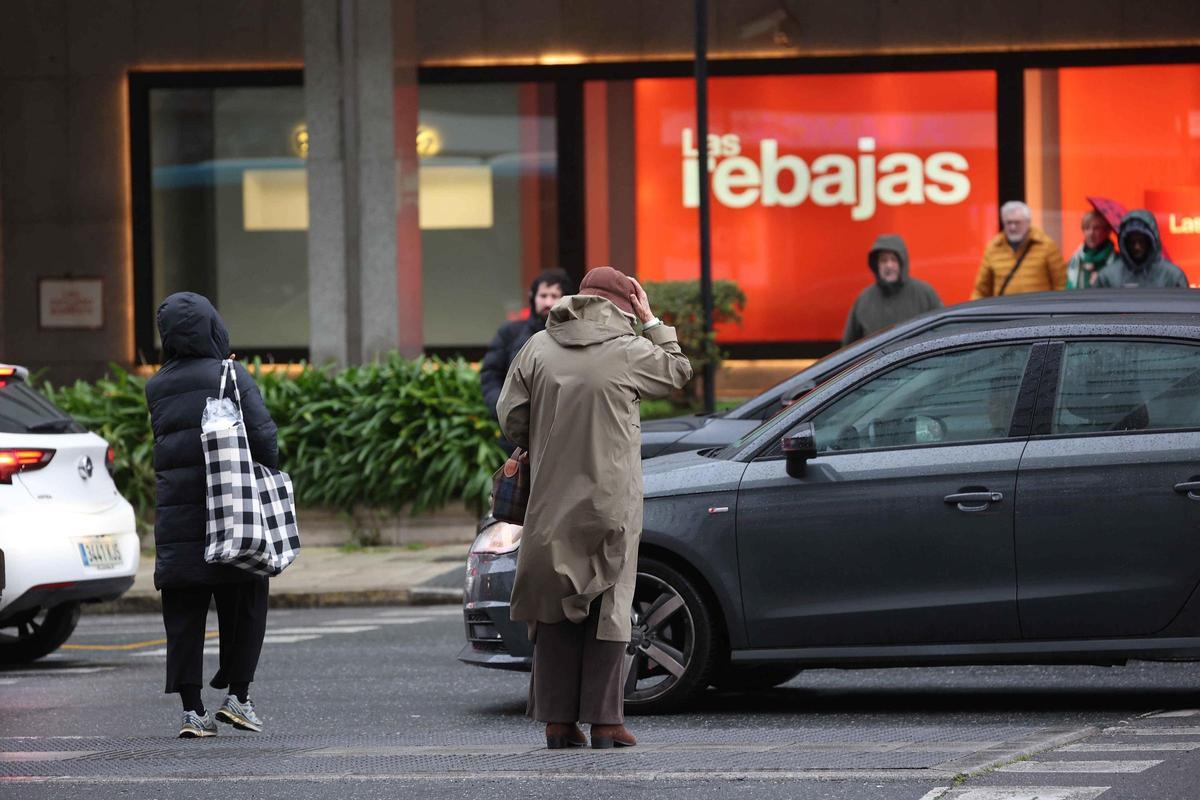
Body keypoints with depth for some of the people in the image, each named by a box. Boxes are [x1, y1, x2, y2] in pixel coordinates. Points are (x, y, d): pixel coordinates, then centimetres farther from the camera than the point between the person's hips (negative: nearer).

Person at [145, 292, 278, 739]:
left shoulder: (157, 388, 8)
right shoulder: (232, 377, -6)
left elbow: (164, 440, 13)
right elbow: (263, 434, -9)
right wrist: (267, 480, 3)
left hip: (175, 517, 3)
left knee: (184, 617, 5)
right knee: (243, 608, 11)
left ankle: (192, 710, 2)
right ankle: (238, 696, 8)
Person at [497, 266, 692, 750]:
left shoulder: (539, 348, 2)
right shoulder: (629, 351, -6)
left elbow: (511, 416, 3)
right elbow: (678, 372, 12)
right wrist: (652, 322, 17)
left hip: (551, 502, 3)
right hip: (610, 502, -3)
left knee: (555, 609, 9)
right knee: (608, 608, 2)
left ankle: (558, 721, 8)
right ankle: (605, 722, -1)